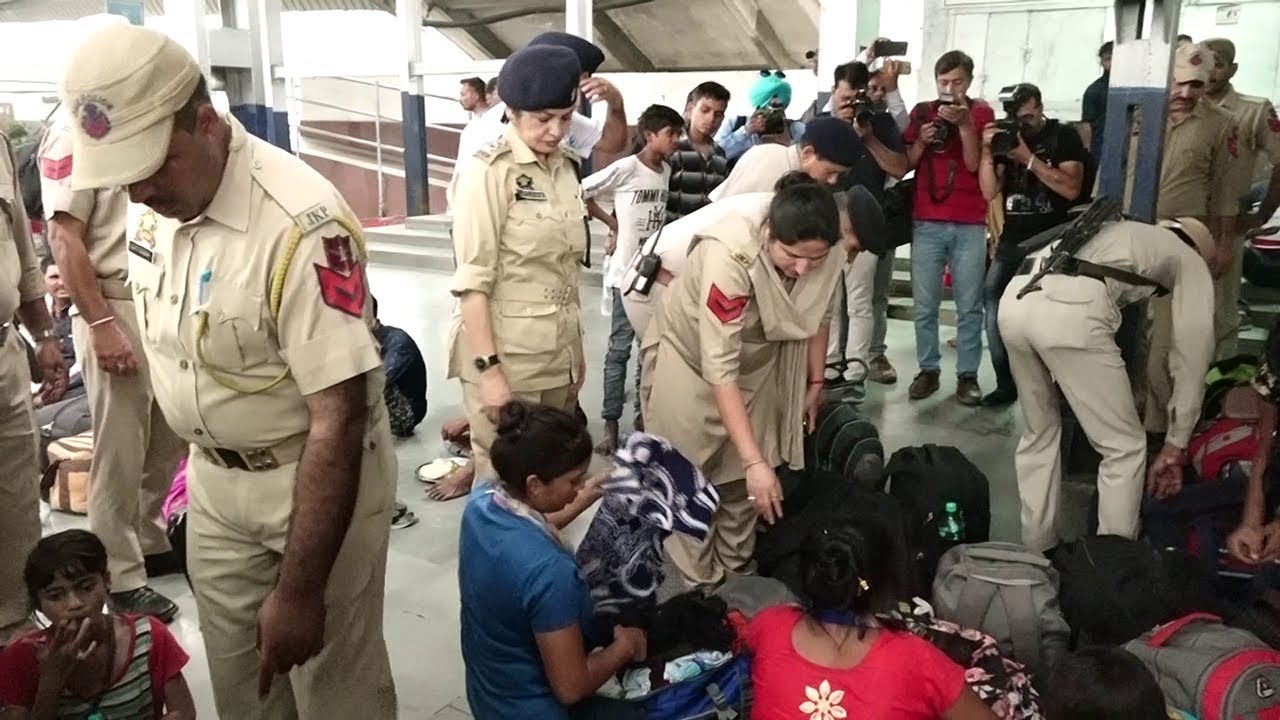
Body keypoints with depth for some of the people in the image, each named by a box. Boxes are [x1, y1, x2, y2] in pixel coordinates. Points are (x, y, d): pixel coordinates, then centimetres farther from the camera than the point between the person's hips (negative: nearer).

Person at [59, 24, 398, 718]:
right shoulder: (148, 203, -4)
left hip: (318, 477, -6)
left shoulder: (300, 224, -28)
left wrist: (299, 589, -25)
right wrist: (197, 454, 17)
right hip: (213, 477, 7)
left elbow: (337, 419, -28)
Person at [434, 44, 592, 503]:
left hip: (559, 356, 7)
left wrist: (575, 350, 16)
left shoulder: (566, 166, 9)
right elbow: (472, 281, -16)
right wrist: (488, 369, -21)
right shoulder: (488, 172, -11)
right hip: (506, 356, -6)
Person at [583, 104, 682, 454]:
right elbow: (581, 193, -8)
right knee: (620, 348, -1)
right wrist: (613, 224, -1)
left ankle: (642, 415, 23)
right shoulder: (626, 168, -11)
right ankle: (611, 424, 5)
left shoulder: (666, 171, 9)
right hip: (627, 272, -6)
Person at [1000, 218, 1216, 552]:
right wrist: (1176, 444, 25)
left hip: (1015, 299, 7)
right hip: (1070, 311, -6)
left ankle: (1035, 550, 32)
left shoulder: (1119, 231, 43)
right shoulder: (1190, 261, 26)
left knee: (1039, 433, 25)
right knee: (1124, 448, 12)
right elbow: (1192, 350, 19)